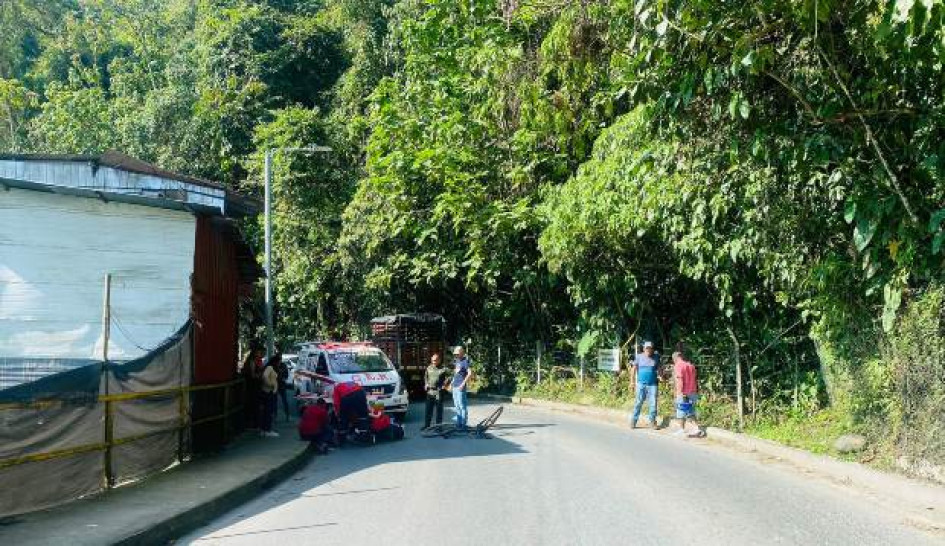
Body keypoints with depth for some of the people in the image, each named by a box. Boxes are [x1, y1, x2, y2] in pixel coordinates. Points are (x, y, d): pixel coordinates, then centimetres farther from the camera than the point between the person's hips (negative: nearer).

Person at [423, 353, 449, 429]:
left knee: (439, 410, 4)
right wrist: (426, 384, 9)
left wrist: (444, 385, -12)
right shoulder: (429, 368, 10)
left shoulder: (443, 369, -5)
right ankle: (426, 425, 16)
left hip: (439, 392, -4)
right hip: (430, 391, 4)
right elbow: (425, 377, 22)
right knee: (428, 409, 9)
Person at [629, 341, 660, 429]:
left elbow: (659, 369, 11)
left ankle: (653, 422, 9)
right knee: (638, 403, 0)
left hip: (652, 384, 1)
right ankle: (633, 421, 5)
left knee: (653, 403, -1)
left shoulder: (656, 357, 5)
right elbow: (634, 369, 7)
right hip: (641, 383, -1)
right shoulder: (639, 356, 3)